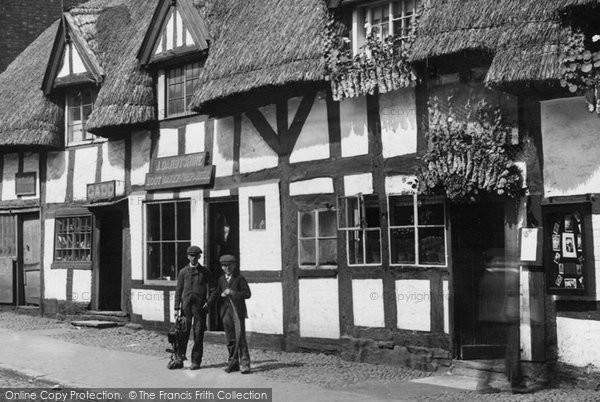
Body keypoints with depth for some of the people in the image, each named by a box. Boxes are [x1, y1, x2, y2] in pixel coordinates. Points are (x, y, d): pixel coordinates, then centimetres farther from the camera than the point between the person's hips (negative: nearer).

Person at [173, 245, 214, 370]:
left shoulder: (205, 272, 8)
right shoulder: (183, 272, 10)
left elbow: (212, 289, 7)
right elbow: (178, 290, 9)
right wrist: (177, 308, 3)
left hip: (200, 307, -1)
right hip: (186, 306, 1)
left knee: (198, 335, 0)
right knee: (183, 333, -2)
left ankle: (196, 362, 7)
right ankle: (179, 360, 3)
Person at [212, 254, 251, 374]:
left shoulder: (240, 279, 1)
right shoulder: (221, 280, 14)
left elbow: (247, 294, -5)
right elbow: (216, 294, 23)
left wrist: (232, 293, -13)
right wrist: (222, 295, 1)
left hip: (238, 311, -4)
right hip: (226, 312, 4)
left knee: (240, 338, -11)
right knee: (230, 339, 7)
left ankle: (244, 364, -10)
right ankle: (233, 363, 15)